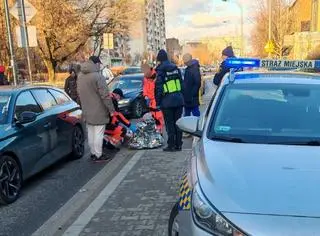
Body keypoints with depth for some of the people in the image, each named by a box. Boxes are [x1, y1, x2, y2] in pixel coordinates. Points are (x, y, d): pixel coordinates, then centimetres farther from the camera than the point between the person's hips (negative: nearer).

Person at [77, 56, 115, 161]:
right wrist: (111, 110, -14)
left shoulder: (80, 76, 7)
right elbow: (105, 95, -20)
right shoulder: (97, 76, -19)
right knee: (98, 133, 0)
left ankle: (93, 152, 25)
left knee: (91, 133, 16)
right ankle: (98, 155, 6)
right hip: (98, 111, -8)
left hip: (87, 112, 8)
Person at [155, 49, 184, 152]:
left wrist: (158, 101, -3)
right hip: (179, 99, 6)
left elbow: (158, 87, -9)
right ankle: (178, 144, 15)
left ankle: (171, 145, 4)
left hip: (167, 101, -6)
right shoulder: (176, 68, 11)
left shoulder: (160, 70, -8)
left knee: (170, 124, 1)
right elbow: (181, 84, 14)